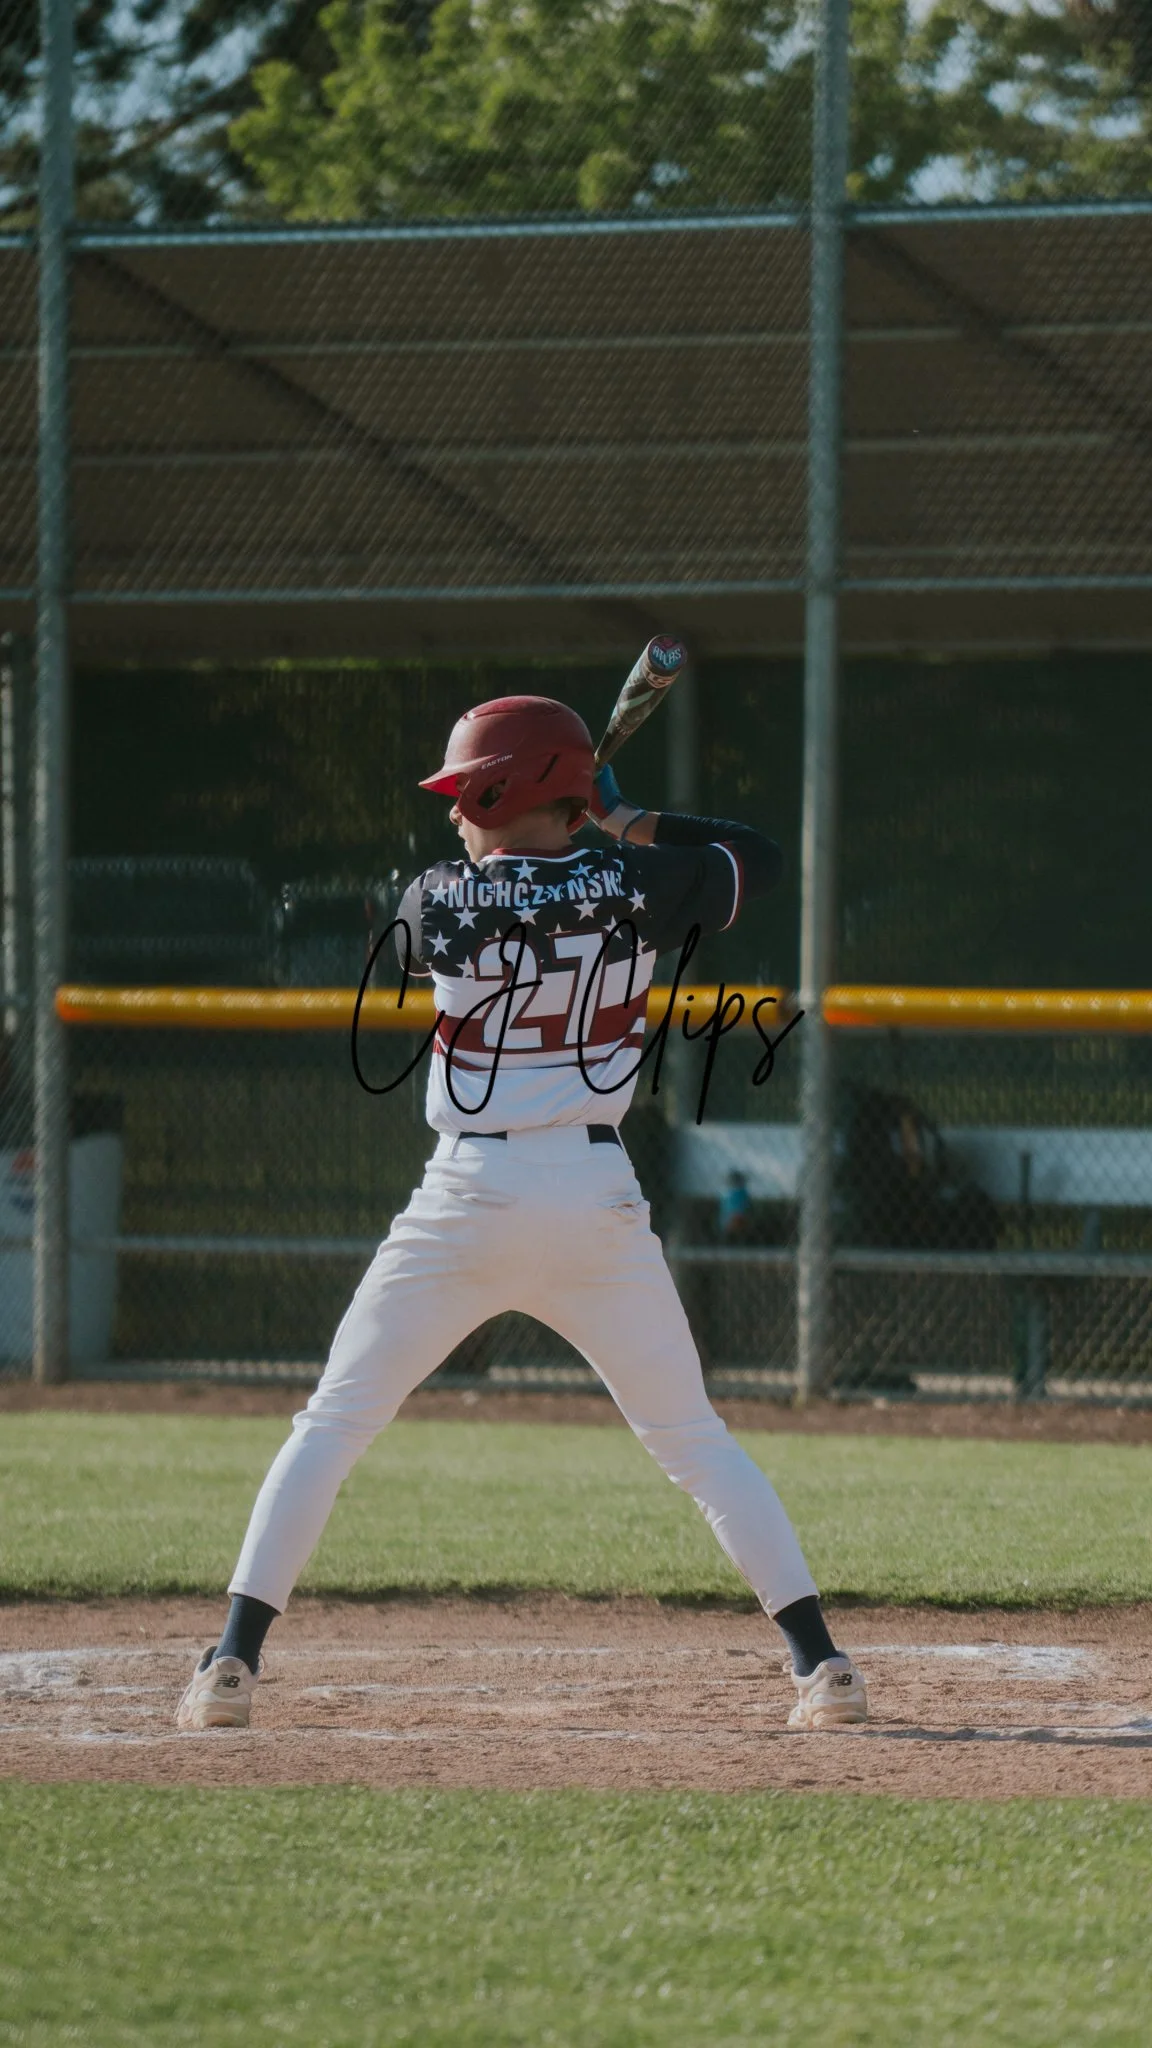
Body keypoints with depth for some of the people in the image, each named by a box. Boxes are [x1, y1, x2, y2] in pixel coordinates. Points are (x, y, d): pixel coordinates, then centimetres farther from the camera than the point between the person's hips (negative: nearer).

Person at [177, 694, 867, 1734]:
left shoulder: (440, 899, -5)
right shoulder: (637, 884, -1)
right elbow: (762, 857, 16)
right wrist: (627, 822, 20)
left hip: (469, 1200, -2)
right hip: (600, 1199, 2)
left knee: (333, 1423, 9)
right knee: (692, 1436, 12)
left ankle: (234, 1659, 0)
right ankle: (821, 1659, 3)